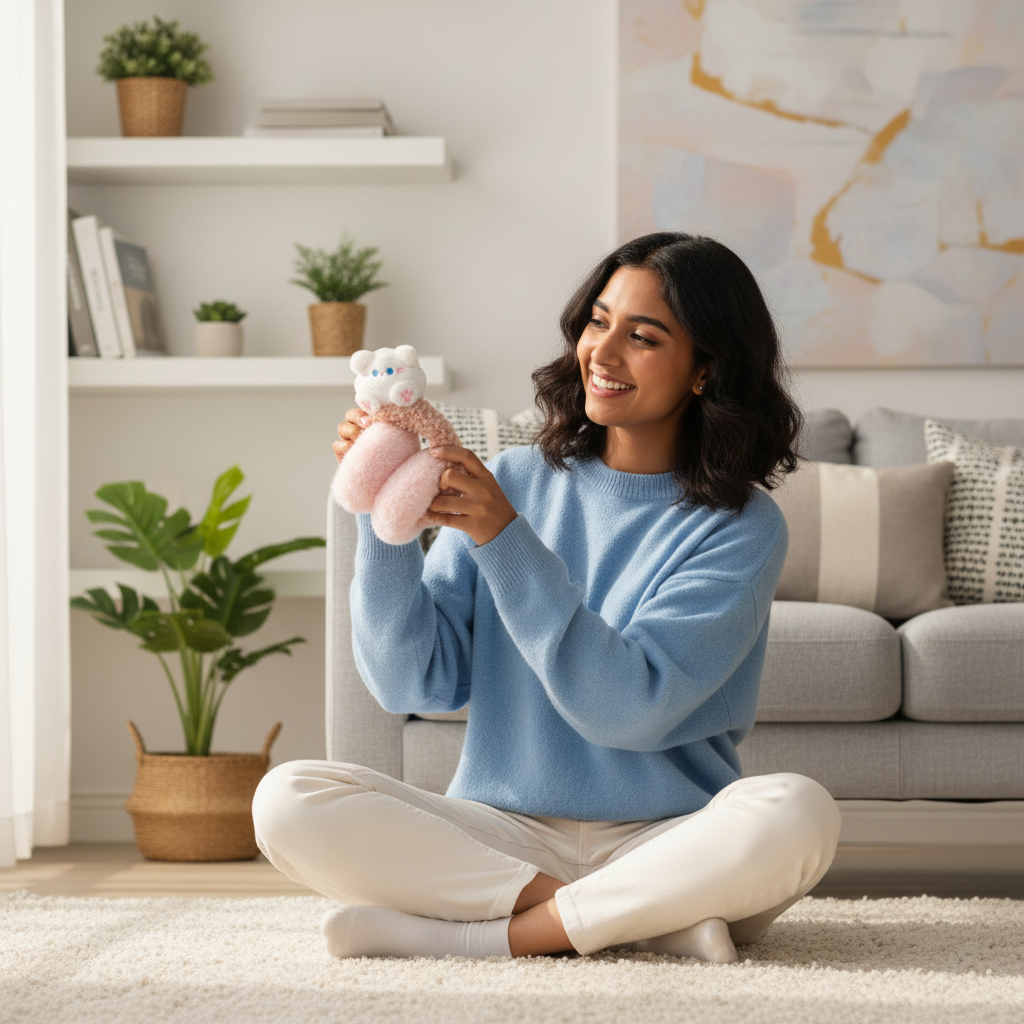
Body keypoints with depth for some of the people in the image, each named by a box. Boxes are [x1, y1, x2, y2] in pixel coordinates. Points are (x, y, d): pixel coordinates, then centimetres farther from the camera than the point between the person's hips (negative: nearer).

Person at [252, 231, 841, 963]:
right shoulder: (512, 483, 7)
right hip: (506, 833, 3)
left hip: (667, 844, -3)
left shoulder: (741, 528, -3)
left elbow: (632, 709, -17)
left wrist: (502, 539, -21)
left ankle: (477, 935, -23)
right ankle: (642, 920, -21)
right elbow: (412, 683, 1)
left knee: (795, 814, -34)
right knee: (288, 799, -21)